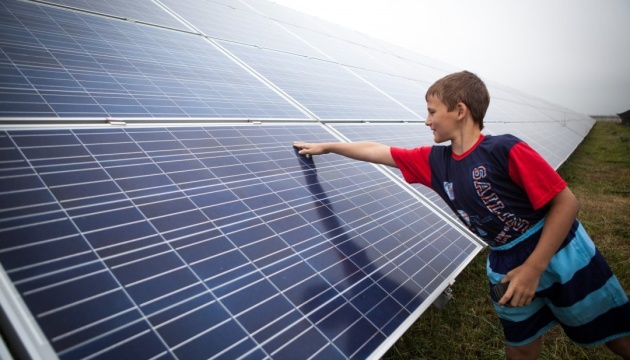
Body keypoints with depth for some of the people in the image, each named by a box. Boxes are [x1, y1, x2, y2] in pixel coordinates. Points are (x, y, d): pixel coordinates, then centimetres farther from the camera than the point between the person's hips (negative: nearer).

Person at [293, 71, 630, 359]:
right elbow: (376, 151, 3)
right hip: (507, 266, 5)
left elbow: (565, 202, -18)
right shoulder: (435, 162, -5)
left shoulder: (505, 150, -22)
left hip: (562, 256, -4)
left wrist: (533, 268, -21)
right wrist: (326, 146, 11)